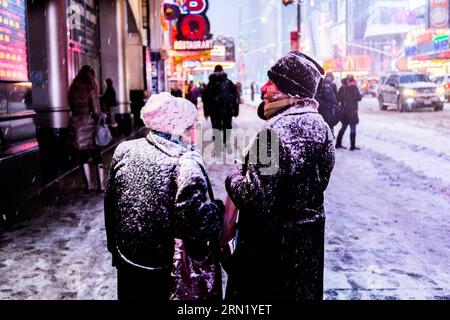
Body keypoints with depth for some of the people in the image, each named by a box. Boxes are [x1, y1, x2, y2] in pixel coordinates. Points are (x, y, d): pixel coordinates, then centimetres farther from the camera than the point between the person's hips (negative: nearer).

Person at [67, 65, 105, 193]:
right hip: (90, 124, -3)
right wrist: (100, 120, 3)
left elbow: (72, 107, 8)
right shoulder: (91, 90, -10)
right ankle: (101, 185, 7)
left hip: (76, 125, 3)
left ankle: (88, 185, 12)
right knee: (97, 156, 6)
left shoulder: (72, 89, 3)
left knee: (83, 156, 10)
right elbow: (96, 110, -12)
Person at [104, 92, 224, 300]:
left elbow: (111, 205, 7)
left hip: (126, 260, 6)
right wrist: (218, 209, -8)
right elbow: (195, 223, -28)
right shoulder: (186, 164, -22)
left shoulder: (124, 150, -2)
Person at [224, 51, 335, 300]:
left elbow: (255, 199, -27)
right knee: (302, 291, 24)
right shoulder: (319, 125, 1)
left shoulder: (275, 131, -27)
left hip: (271, 244, -8)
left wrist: (233, 178, -9)